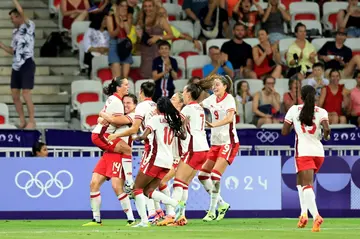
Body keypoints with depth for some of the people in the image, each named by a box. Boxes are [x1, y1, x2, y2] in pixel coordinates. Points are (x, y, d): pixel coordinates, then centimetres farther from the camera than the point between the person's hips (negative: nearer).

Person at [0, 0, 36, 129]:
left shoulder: (29, 26, -5)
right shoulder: (15, 32, 16)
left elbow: (21, 11, -20)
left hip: (27, 65, -8)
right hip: (16, 66, 8)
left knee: (26, 95, -10)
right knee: (15, 96, 5)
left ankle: (32, 122, 0)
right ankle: (22, 121, 15)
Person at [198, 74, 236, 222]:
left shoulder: (229, 99, -11)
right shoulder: (212, 99, 8)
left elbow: (229, 118, -27)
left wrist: (214, 124, -42)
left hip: (229, 142, -8)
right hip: (215, 143, 8)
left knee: (215, 176, -18)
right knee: (202, 175, 4)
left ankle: (212, 212, -10)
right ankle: (222, 204, 17)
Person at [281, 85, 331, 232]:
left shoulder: (294, 110, 2)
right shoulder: (321, 112, 3)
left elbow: (284, 132, 4)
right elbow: (326, 129, -14)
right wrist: (326, 136, 8)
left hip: (303, 152, -3)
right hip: (318, 152, 3)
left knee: (307, 185, -12)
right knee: (300, 181, 23)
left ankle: (316, 216, -33)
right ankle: (304, 213, 11)